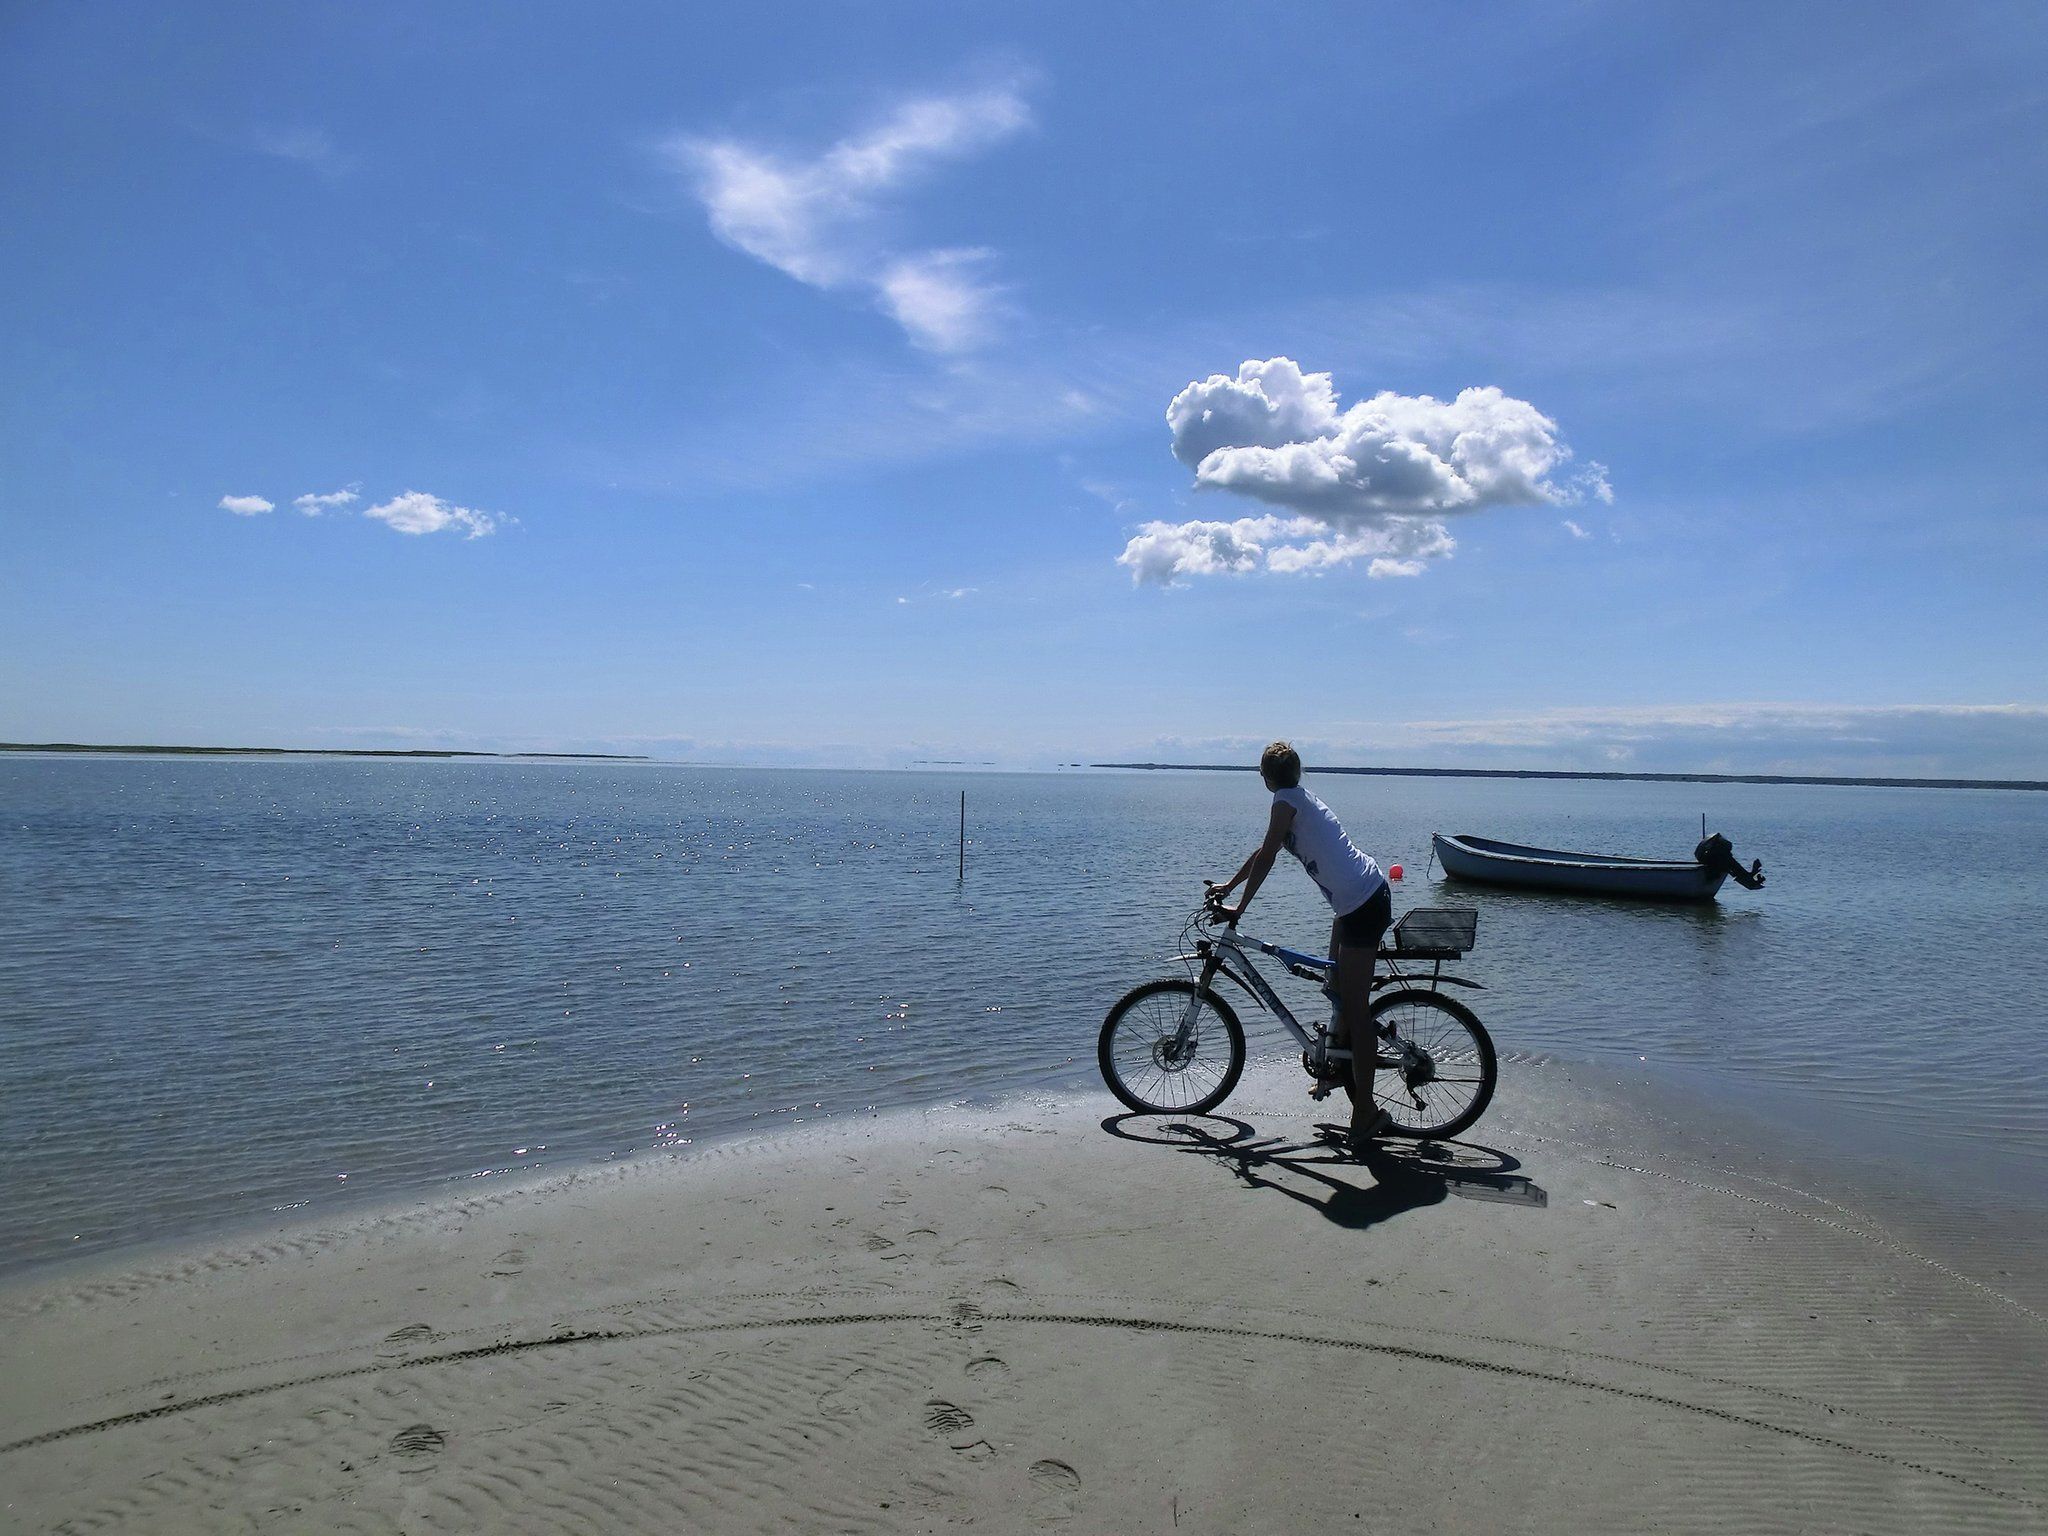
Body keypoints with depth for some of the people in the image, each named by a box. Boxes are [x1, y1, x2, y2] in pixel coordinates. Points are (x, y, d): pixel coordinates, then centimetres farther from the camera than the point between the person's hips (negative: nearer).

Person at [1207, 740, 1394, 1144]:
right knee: (1338, 987, 24)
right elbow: (1264, 851, 26)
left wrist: (1239, 907, -6)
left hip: (1363, 903, -10)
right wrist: (1228, 886, 31)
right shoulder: (1300, 800, 18)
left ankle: (1366, 1111, 0)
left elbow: (1266, 858, -12)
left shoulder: (1287, 800, -11)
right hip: (1366, 896, 10)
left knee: (1356, 1008, -6)